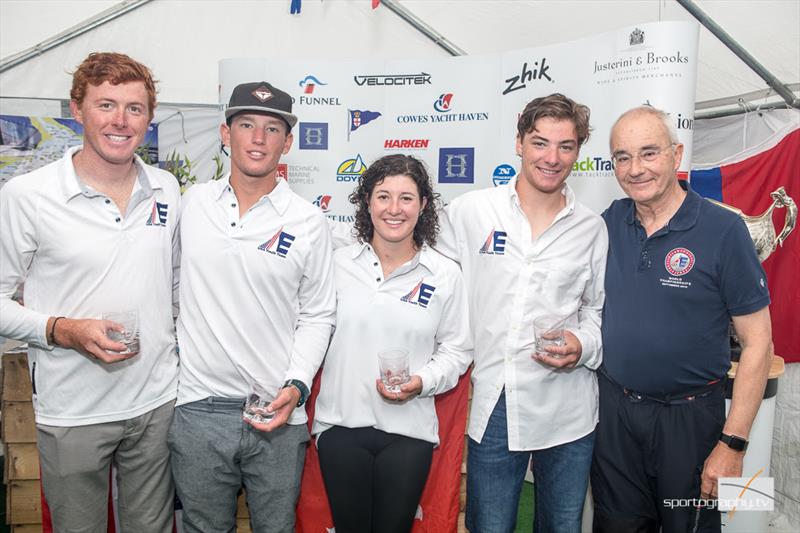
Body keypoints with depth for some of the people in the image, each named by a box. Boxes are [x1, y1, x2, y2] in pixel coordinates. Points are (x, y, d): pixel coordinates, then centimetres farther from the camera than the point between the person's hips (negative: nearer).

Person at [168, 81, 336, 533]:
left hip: (277, 415, -1)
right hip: (198, 409, 2)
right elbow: (173, 286, 12)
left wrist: (296, 386, -12)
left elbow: (318, 316, 0)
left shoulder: (308, 222, -5)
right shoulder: (193, 203, 2)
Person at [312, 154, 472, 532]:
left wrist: (421, 382, -13)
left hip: (408, 430, 0)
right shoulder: (338, 263, -2)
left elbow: (456, 350, 2)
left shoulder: (444, 274, -2)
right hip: (340, 423, 1)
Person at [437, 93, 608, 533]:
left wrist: (583, 345, -8)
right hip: (491, 404, -1)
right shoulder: (470, 210, 0)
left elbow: (600, 309, 12)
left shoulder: (591, 229, 5)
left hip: (567, 410, 2)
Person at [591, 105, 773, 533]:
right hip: (613, 406, 4)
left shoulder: (723, 230, -13)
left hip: (688, 415, -3)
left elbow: (757, 343, -11)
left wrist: (732, 443, -13)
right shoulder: (610, 222, -1)